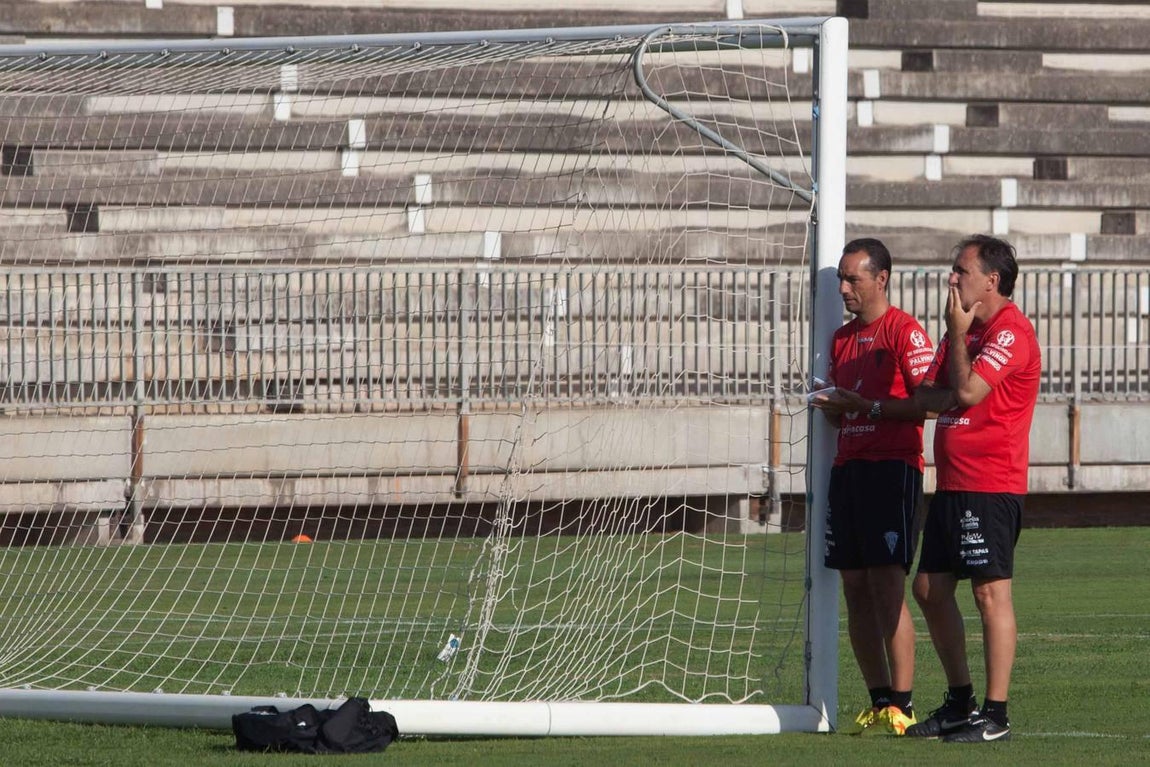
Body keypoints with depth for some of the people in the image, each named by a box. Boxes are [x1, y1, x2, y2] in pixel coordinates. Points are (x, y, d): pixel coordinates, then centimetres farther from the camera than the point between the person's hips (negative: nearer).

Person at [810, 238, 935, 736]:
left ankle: (901, 707, -13)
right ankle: (879, 700, 8)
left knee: (888, 585, -12)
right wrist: (829, 407, 2)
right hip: (848, 467, 8)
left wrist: (864, 405, -16)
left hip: (892, 466, -8)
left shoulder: (904, 331, -6)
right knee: (855, 588, 4)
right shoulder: (842, 338, 18)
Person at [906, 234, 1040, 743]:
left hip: (991, 485, -10)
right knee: (930, 587, 12)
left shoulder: (1011, 332, -11)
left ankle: (995, 715, -8)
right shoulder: (965, 331, 18)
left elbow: (967, 391, -21)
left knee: (990, 591, -9)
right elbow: (924, 396, 13)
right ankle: (960, 702, 22)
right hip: (952, 484, 10)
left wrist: (957, 334, -10)